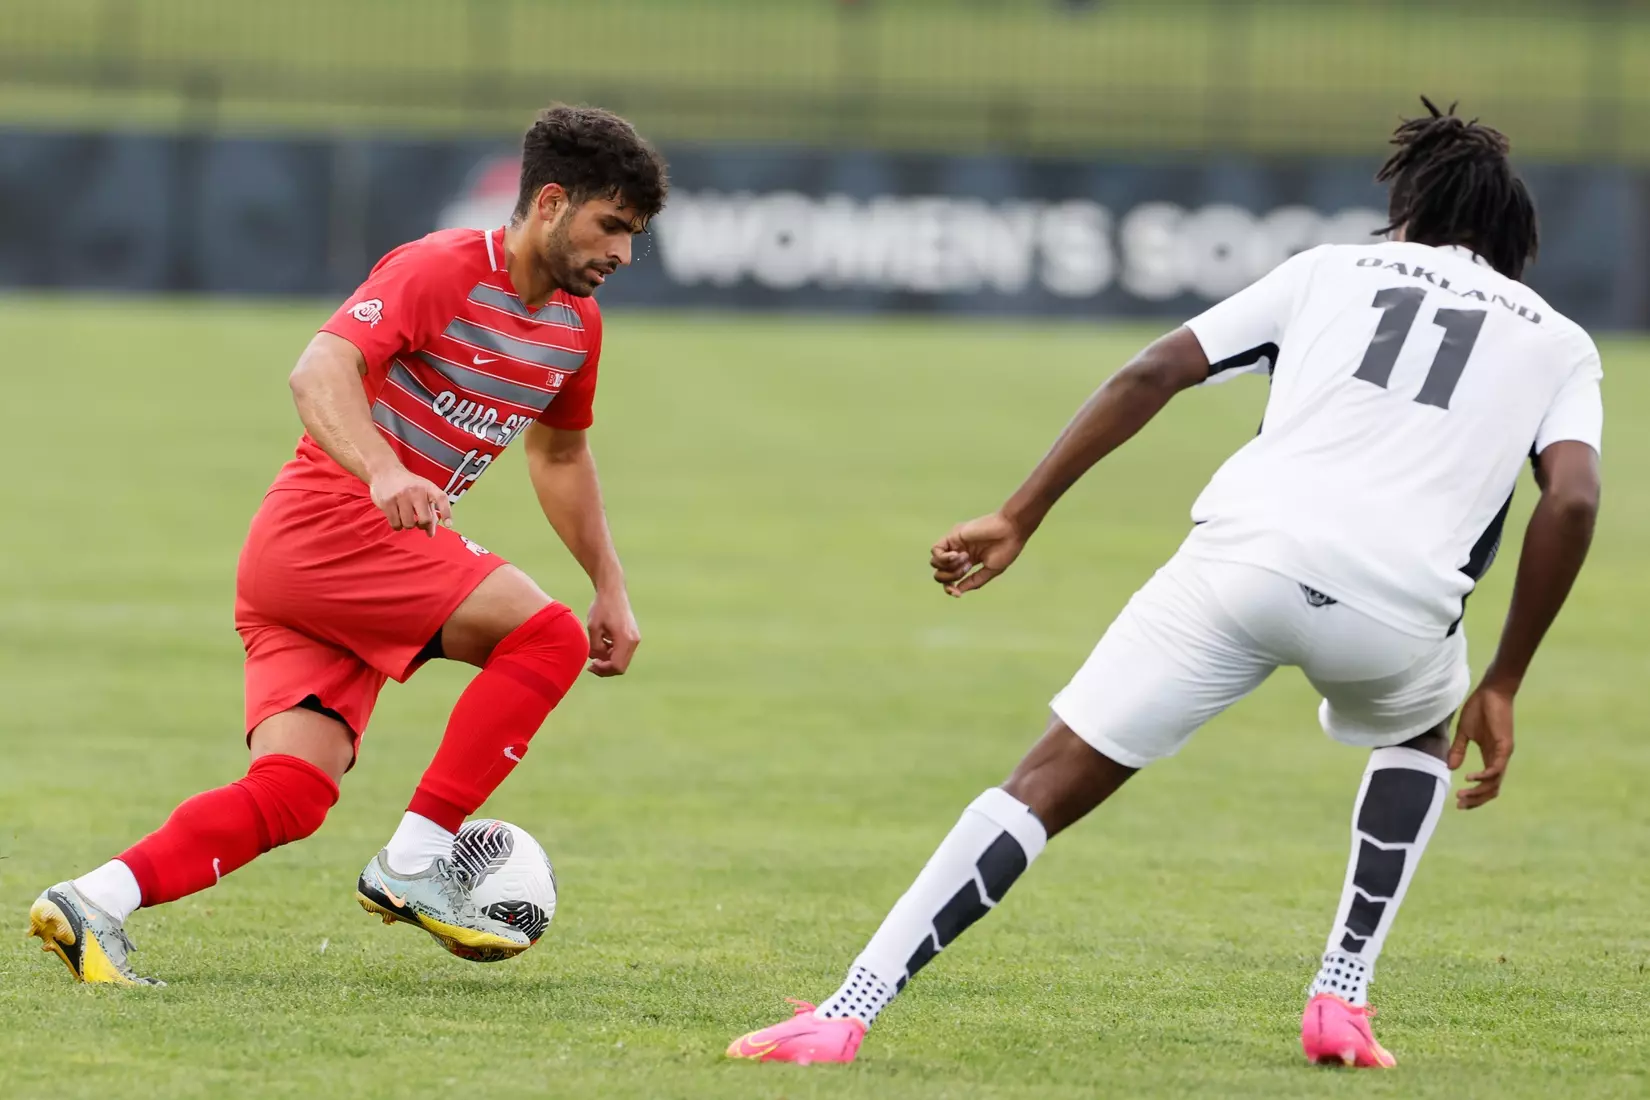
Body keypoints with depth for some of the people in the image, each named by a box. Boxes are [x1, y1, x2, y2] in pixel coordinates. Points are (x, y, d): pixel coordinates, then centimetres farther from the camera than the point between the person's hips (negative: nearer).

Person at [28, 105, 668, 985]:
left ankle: (93, 902, -16)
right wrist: (383, 472, -42)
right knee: (543, 635, -17)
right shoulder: (442, 270, -12)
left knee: (288, 796, -7)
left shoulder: (575, 323, 15)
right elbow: (319, 371, -25)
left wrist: (610, 585, 29)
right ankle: (415, 863, -13)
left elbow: (559, 455, 33)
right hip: (327, 525, -9)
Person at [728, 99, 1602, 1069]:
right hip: (1396, 604, 0)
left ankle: (847, 1015, -7)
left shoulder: (1332, 269, 25)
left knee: (1050, 782, 4)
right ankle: (1342, 1001, 23)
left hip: (1246, 553, 0)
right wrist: (1503, 689, 11)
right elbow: (1574, 498, 4)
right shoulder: (1559, 343, 23)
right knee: (1421, 740, 36)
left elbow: (1151, 374, 15)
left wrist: (1020, 520, 16)